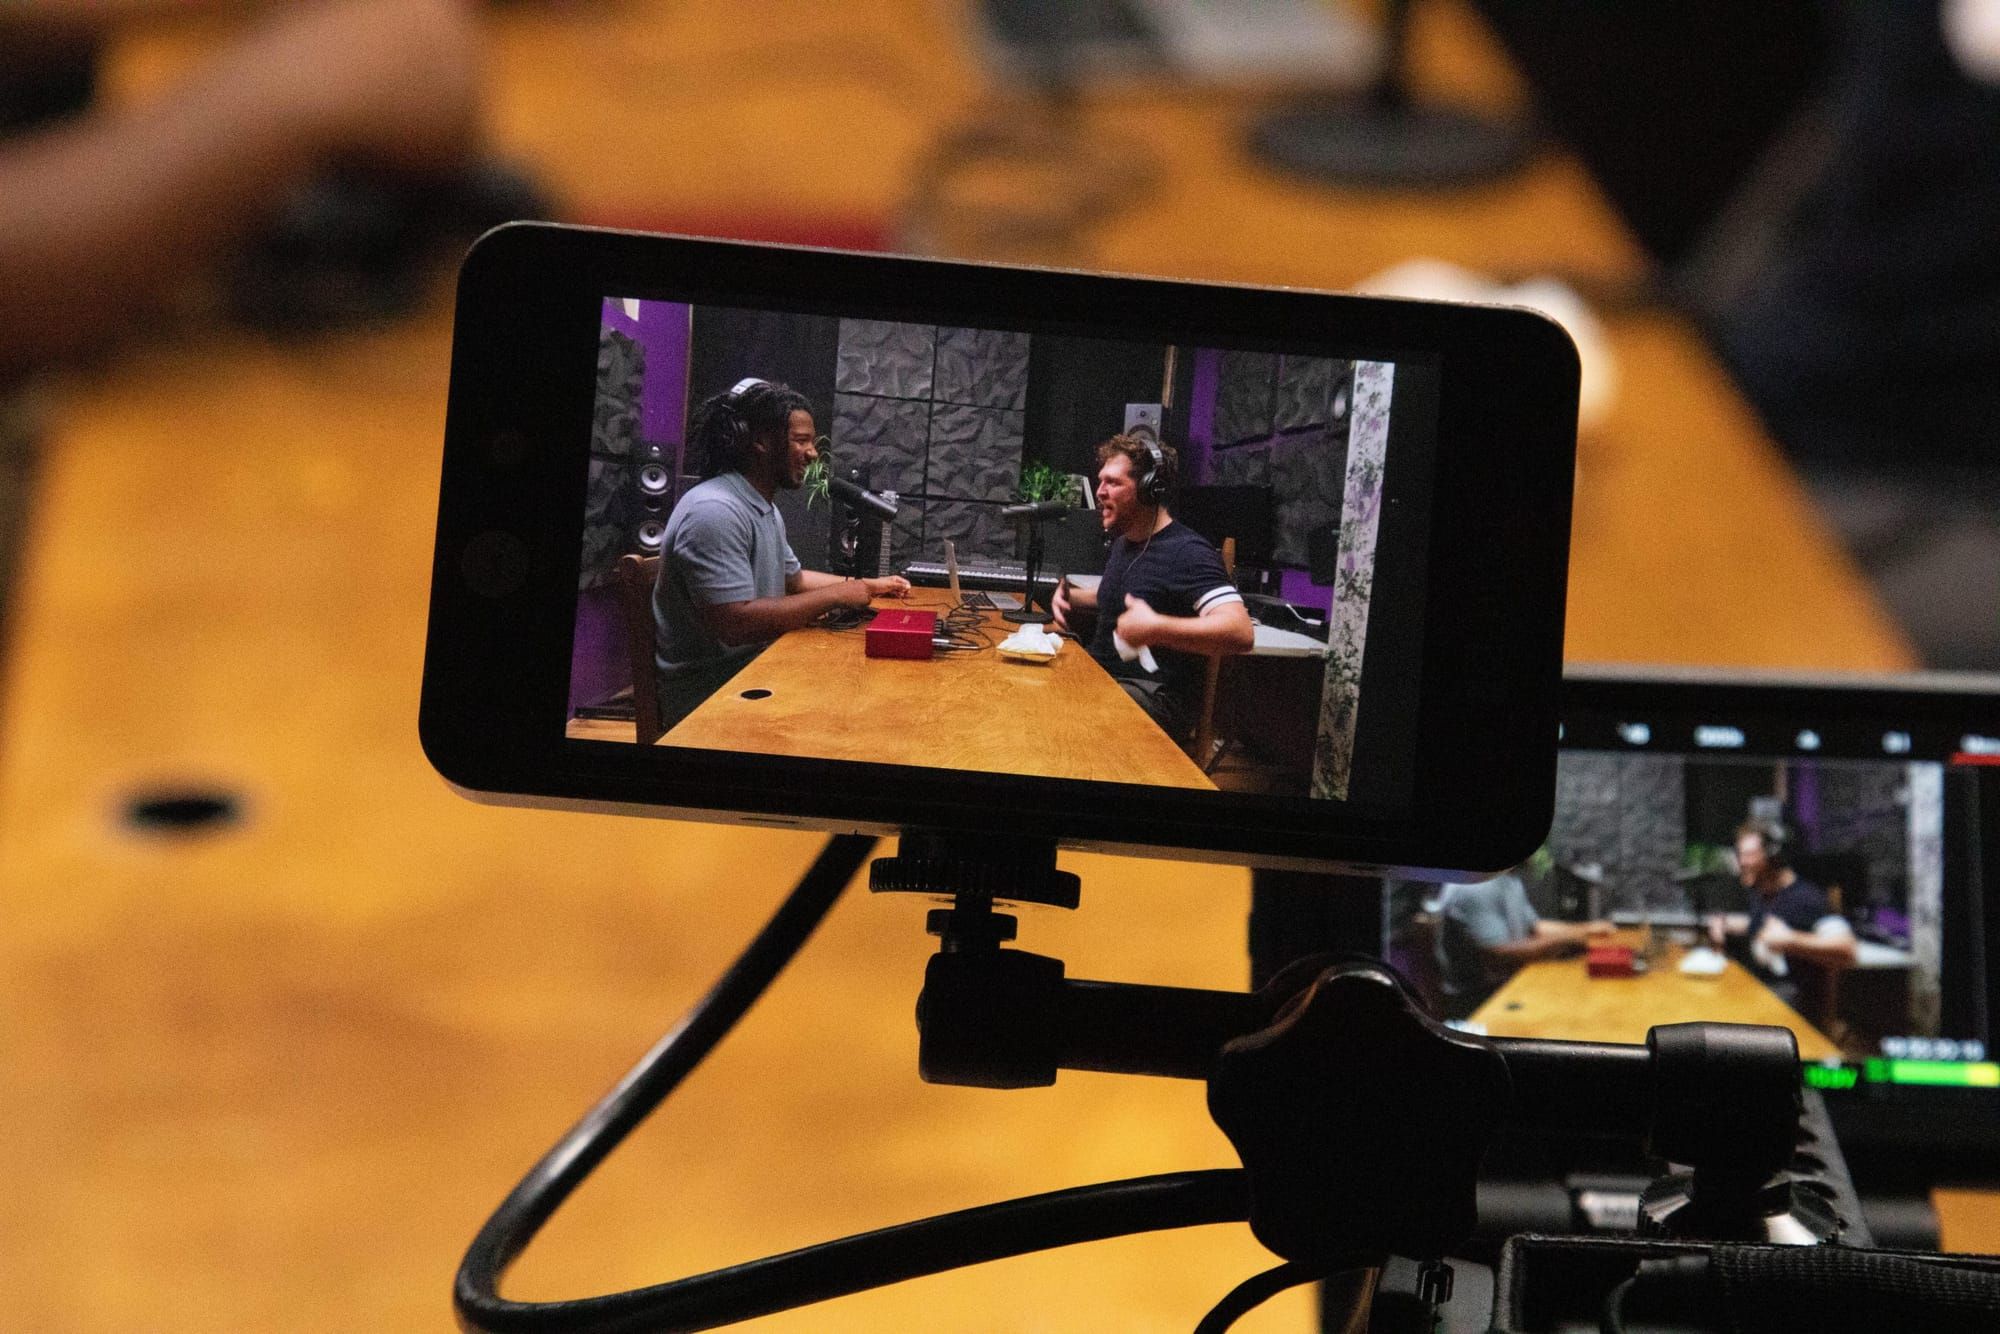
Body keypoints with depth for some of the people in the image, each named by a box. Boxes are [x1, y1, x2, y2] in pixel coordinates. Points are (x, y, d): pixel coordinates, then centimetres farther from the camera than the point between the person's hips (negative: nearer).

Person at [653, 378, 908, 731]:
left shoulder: (766, 508, 12)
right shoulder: (715, 511, -23)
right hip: (710, 697, -10)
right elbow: (735, 623, -30)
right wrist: (835, 596, -22)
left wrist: (868, 586, 15)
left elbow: (793, 577, 28)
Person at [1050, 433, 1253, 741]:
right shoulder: (1124, 542, 17)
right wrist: (1071, 597, 17)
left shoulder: (1187, 553, -15)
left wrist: (1155, 628, -33)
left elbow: (1240, 632, -27)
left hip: (1151, 693, -9)